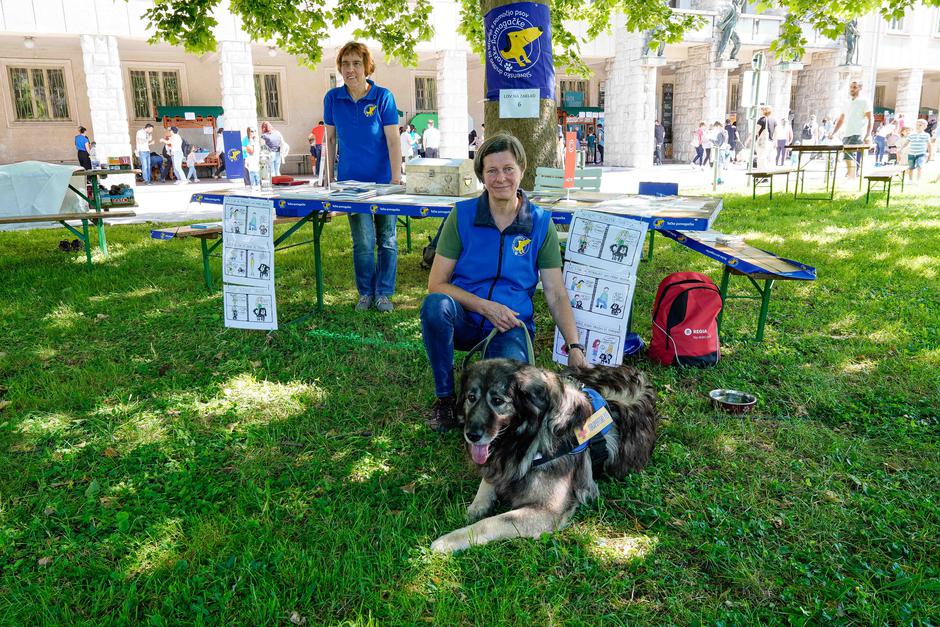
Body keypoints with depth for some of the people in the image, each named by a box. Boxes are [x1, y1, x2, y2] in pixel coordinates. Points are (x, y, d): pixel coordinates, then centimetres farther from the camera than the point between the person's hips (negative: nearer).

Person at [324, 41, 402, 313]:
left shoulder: (383, 96, -7)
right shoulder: (332, 98, 1)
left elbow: (393, 140, -11)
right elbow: (330, 138, 11)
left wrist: (396, 180, -18)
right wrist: (329, 175, 9)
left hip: (383, 179, -1)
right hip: (351, 179, 2)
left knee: (387, 239, 5)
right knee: (363, 242, 1)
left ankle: (384, 293, 18)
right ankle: (365, 293, 17)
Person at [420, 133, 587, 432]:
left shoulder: (541, 224, -1)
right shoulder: (462, 216, -3)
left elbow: (557, 295, -1)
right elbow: (436, 284, -5)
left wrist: (575, 348, -12)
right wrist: (485, 307, -18)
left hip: (511, 325, -1)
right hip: (464, 320, 1)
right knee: (436, 305, -34)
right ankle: (445, 396, -12)